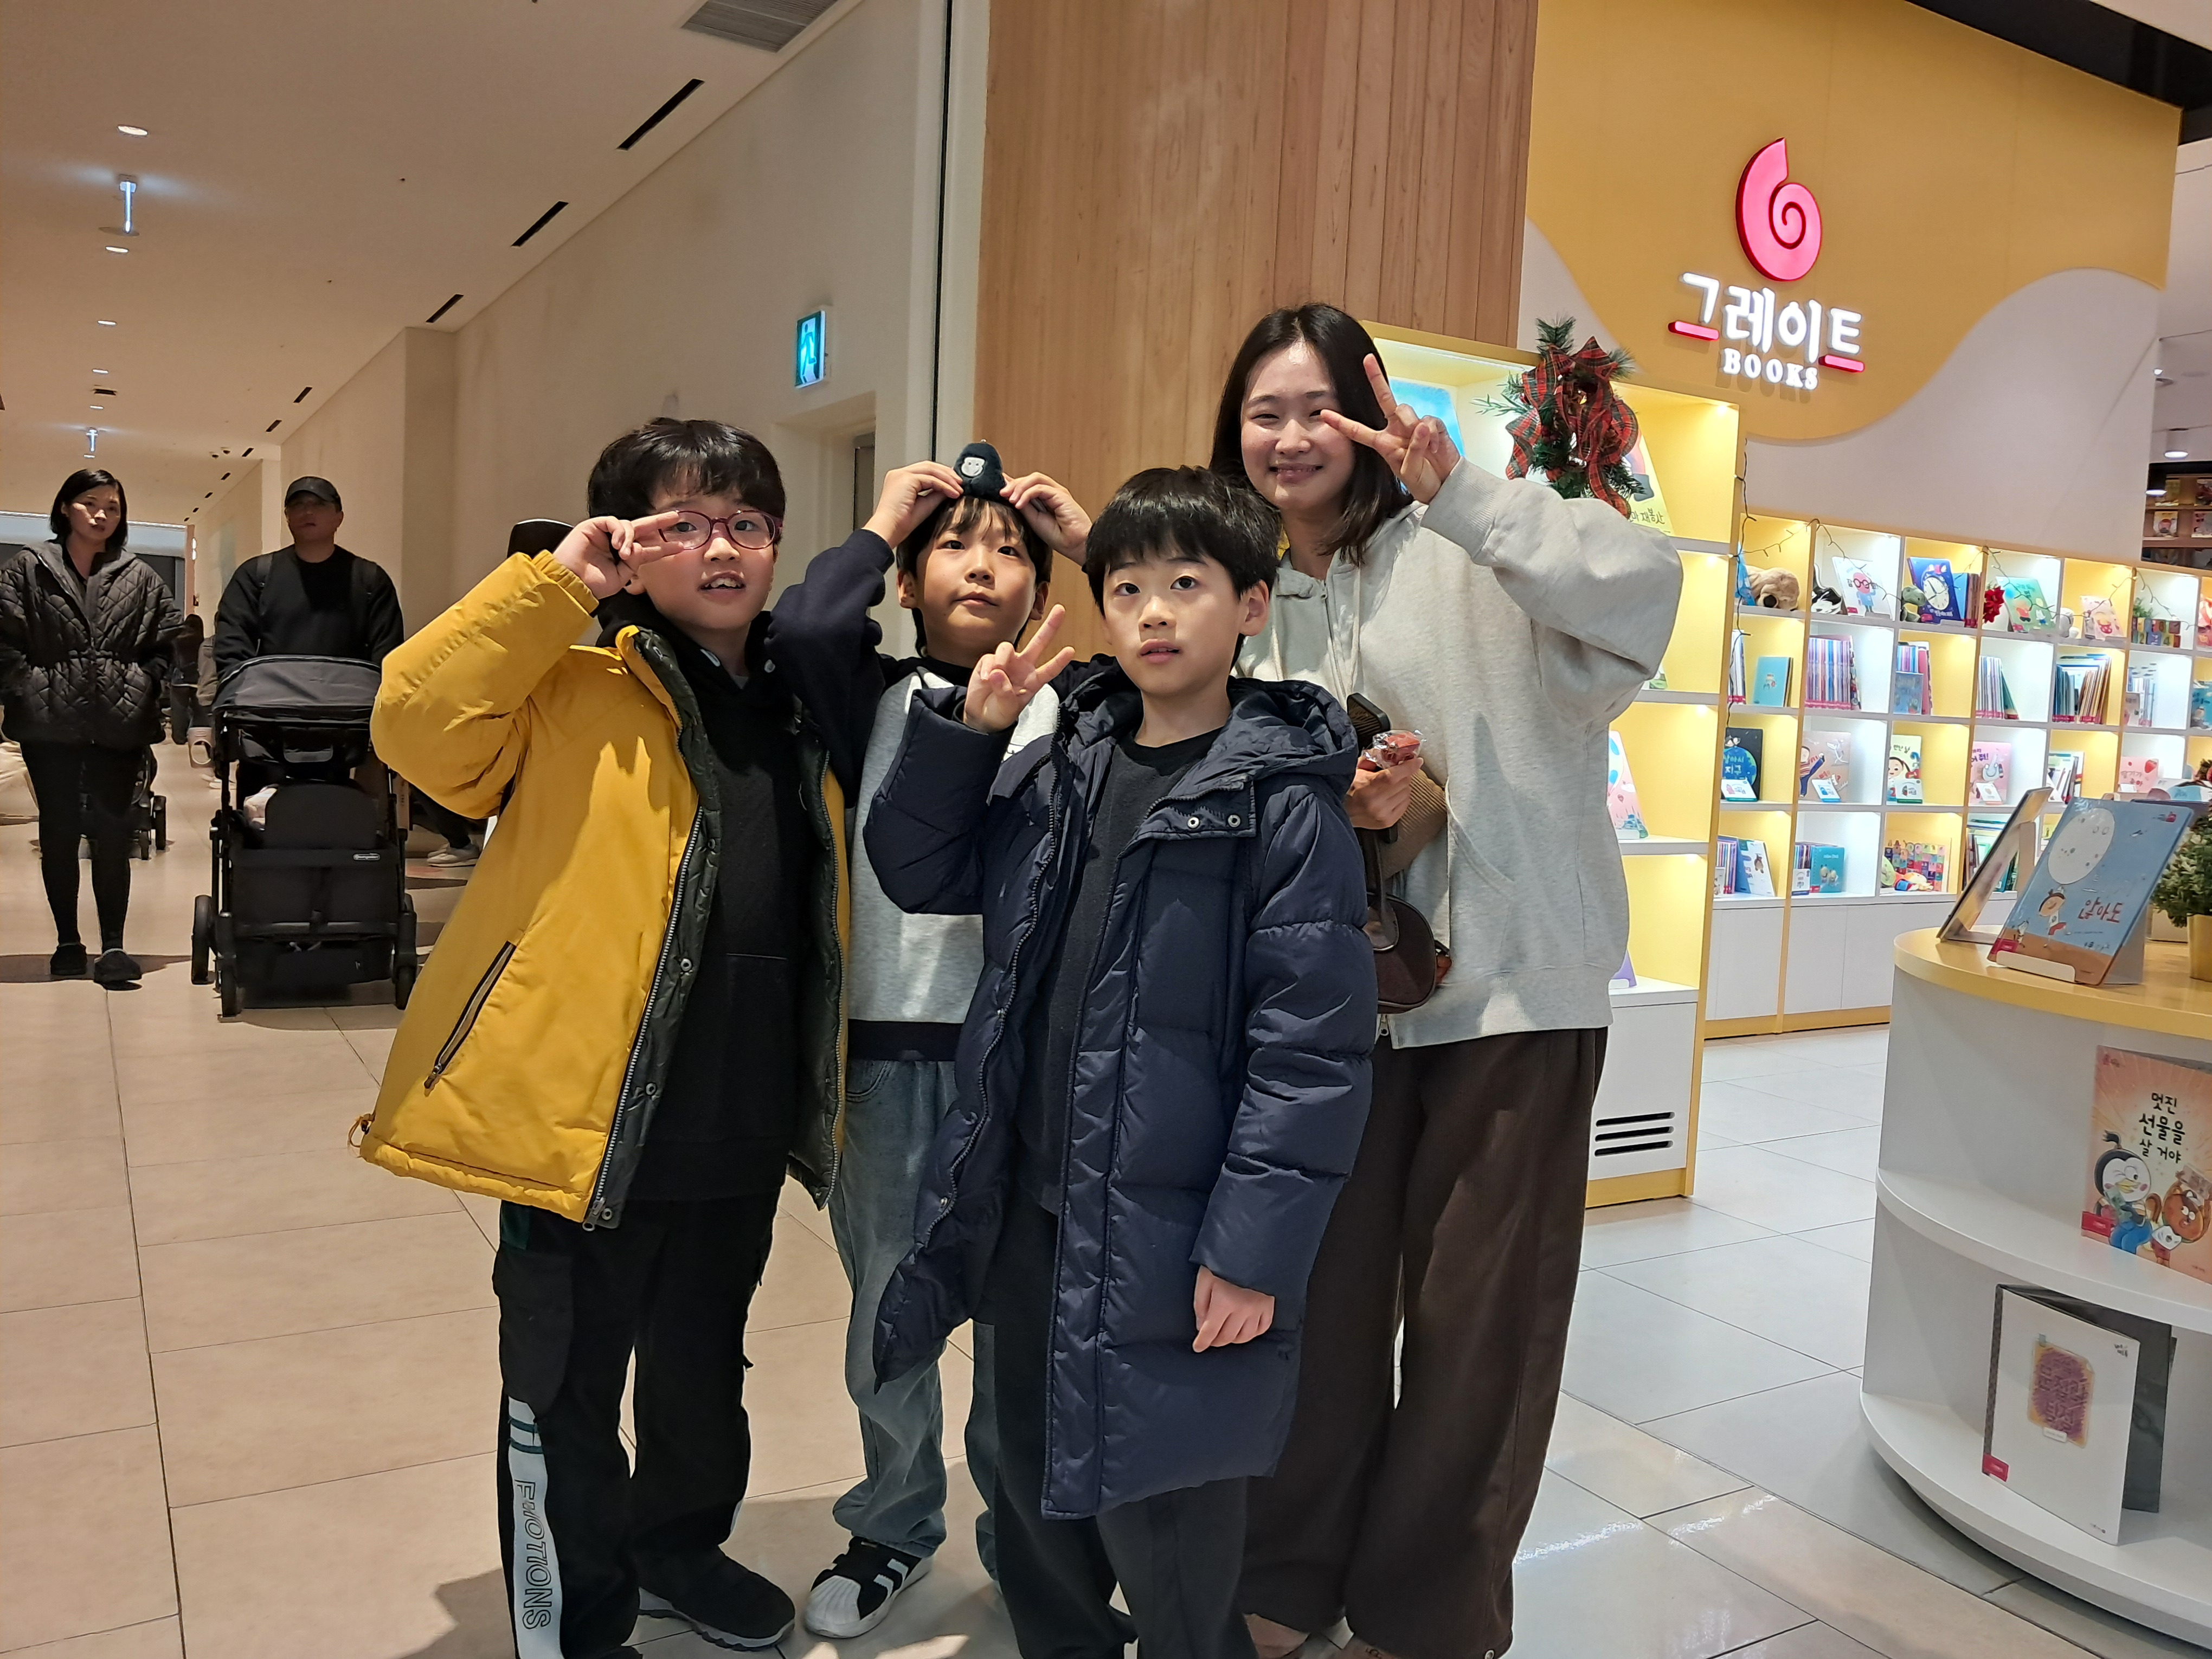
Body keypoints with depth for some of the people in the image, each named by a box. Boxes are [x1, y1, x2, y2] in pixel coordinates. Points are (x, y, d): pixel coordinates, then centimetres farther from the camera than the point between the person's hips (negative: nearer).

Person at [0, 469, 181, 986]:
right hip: (51, 724, 1)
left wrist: (150, 697, -5)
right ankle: (67, 941, 17)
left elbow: (169, 643, 6)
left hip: (119, 725, 0)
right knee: (58, 831, 7)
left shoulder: (141, 578, 10)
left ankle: (113, 947, -2)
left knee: (112, 832, -4)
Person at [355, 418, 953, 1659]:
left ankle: (679, 1543, 49)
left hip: (747, 1120, 5)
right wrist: (555, 583, -18)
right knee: (567, 1385, 12)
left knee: (704, 1361, 25)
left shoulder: (808, 699, 9)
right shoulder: (576, 692, -7)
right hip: (586, 1115, -5)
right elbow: (419, 720, -20)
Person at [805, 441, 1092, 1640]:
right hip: (885, 1036, 1)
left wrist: (1093, 543, -2)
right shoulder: (864, 697, 4)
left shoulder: (1069, 707, 4)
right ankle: (895, 1523, 37)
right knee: (887, 1299, 15)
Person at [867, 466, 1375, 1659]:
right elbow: (915, 871, 13)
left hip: (1165, 1247, -6)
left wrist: (1253, 1251, -18)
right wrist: (966, 730, -1)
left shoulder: (1283, 799, -13)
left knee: (1162, 1541, 9)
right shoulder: (1052, 770, 6)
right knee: (1037, 1511, 23)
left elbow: (1313, 1049, -15)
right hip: (1024, 1216, 6)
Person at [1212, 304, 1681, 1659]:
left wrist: (1460, 493, -31)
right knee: (1327, 1294, 13)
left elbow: (1645, 580, -22)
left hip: (1513, 987, -4)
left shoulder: (1461, 556, -6)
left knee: (1483, 1324, 7)